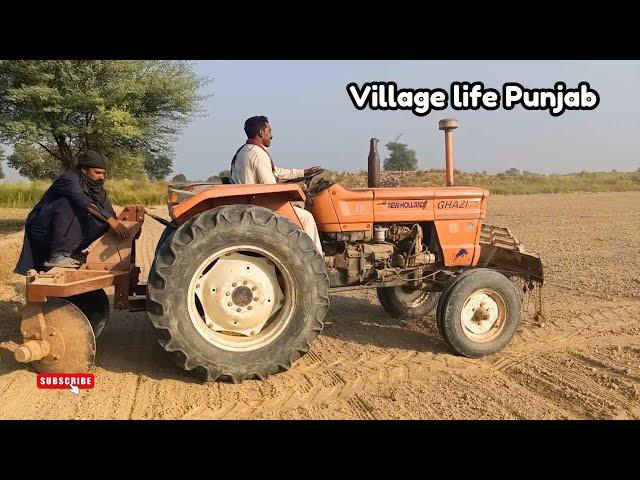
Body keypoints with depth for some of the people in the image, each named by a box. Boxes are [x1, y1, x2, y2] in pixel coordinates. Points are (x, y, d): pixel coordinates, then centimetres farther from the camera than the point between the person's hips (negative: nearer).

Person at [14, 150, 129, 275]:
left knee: (103, 220, -11)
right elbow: (85, 203, -36)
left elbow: (110, 213, 0)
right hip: (42, 229, -7)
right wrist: (111, 220, -44)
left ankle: (73, 251, -2)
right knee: (70, 203, -32)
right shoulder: (69, 179, -20)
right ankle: (57, 255, -32)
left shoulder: (98, 188, 3)